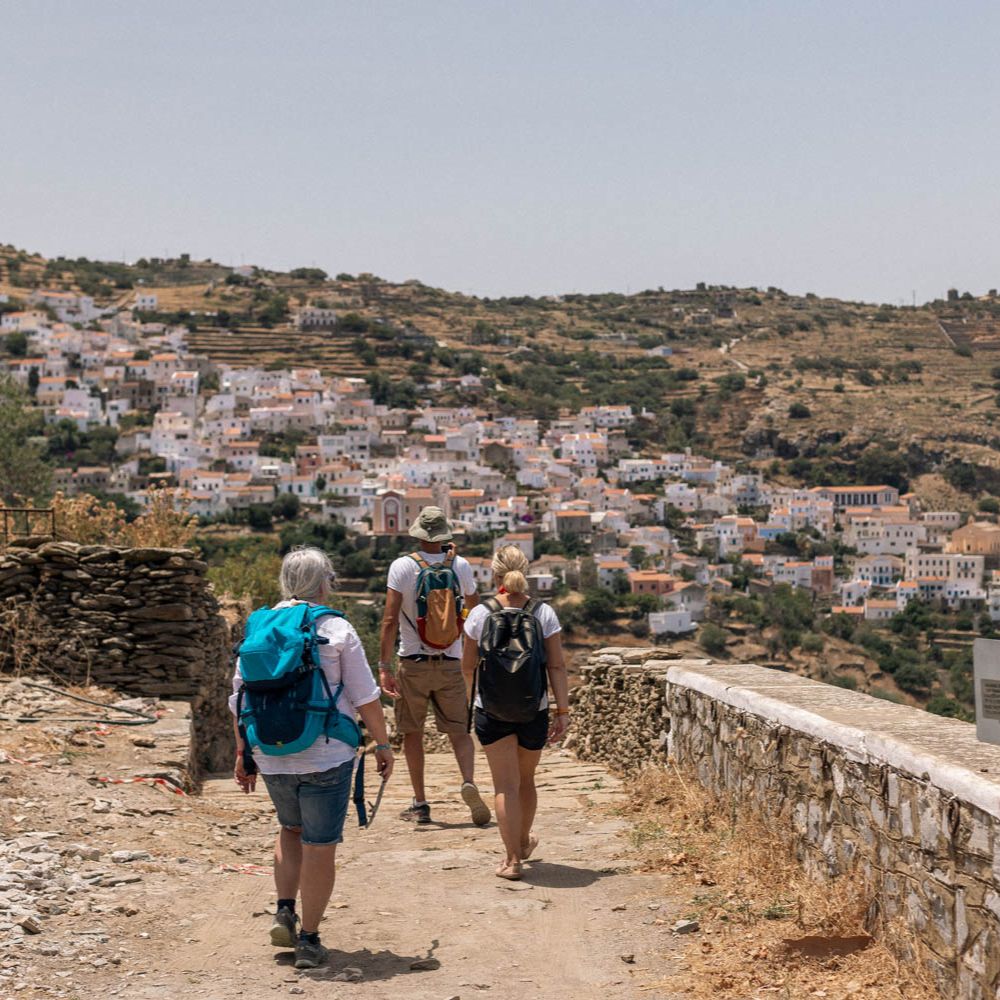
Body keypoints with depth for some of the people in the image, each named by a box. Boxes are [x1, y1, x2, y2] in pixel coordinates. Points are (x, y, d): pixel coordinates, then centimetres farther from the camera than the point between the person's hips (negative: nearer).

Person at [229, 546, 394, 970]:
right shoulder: (336, 630, -7)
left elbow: (240, 699, 9)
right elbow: (365, 698, -6)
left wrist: (242, 754, 18)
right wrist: (382, 744, 5)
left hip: (271, 756, 4)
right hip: (326, 755, -4)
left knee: (291, 829, 26)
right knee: (319, 845, 4)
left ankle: (284, 912, 16)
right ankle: (308, 940, 7)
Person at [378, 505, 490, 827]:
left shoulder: (402, 566, -7)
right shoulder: (460, 566, 1)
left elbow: (390, 619, -13)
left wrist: (384, 666, -11)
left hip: (413, 664, -2)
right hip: (451, 664, 2)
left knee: (412, 731, 11)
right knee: (459, 730, 8)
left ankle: (420, 804, 12)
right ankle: (469, 781, -18)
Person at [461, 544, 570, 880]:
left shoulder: (480, 614, -7)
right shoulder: (544, 613, -6)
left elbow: (468, 666, 3)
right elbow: (557, 666, -7)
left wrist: (471, 696, 24)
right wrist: (563, 711, -3)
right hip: (534, 710, 2)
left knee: (506, 785, 2)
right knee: (526, 779, 21)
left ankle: (512, 859, -2)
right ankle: (523, 843, 40)